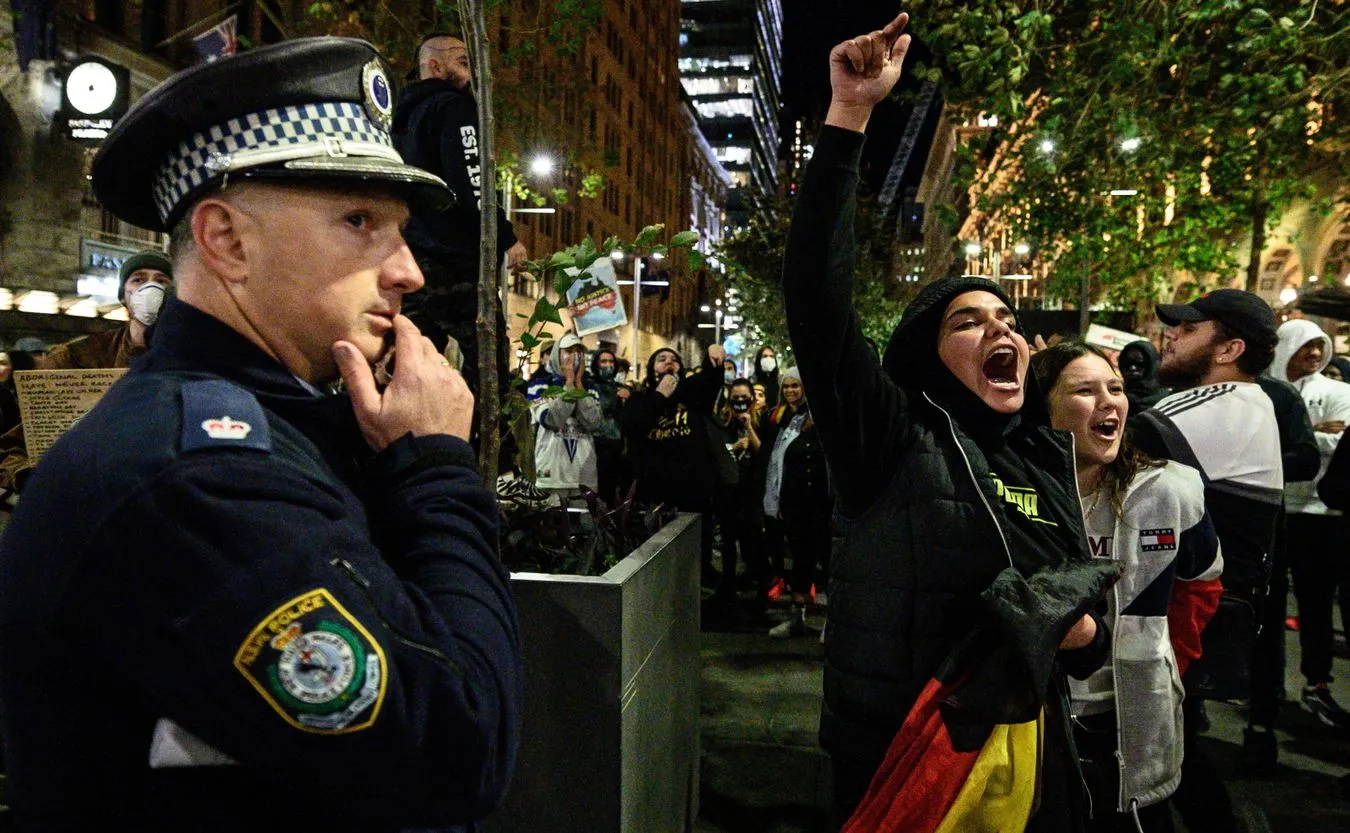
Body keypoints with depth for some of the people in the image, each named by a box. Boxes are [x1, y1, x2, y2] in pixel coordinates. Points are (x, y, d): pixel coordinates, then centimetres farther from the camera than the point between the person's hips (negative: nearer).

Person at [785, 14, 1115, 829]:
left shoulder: (1048, 459, 6)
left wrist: (1086, 631, -6)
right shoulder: (894, 437, -11)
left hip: (1029, 756, 5)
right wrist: (848, 118, -28)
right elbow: (817, 293, -24)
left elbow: (1084, 590, 19)